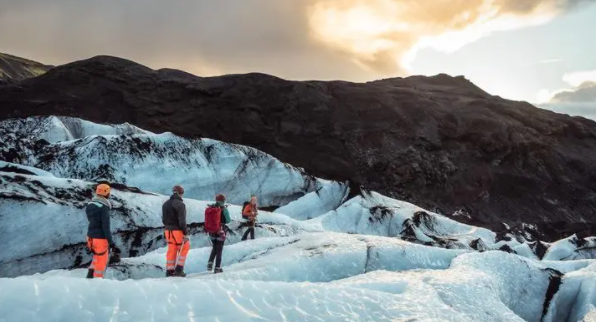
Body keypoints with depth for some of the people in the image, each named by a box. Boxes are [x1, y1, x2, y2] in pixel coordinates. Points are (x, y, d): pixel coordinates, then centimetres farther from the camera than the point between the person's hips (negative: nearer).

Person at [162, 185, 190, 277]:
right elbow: (182, 221, -19)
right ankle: (179, 269, 4)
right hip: (177, 231, -7)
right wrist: (186, 233, -16)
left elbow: (163, 219, 16)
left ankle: (169, 271, 14)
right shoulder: (180, 204, -15)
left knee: (171, 250, 13)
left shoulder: (165, 204, 9)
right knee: (183, 249, 8)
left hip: (168, 230, 7)